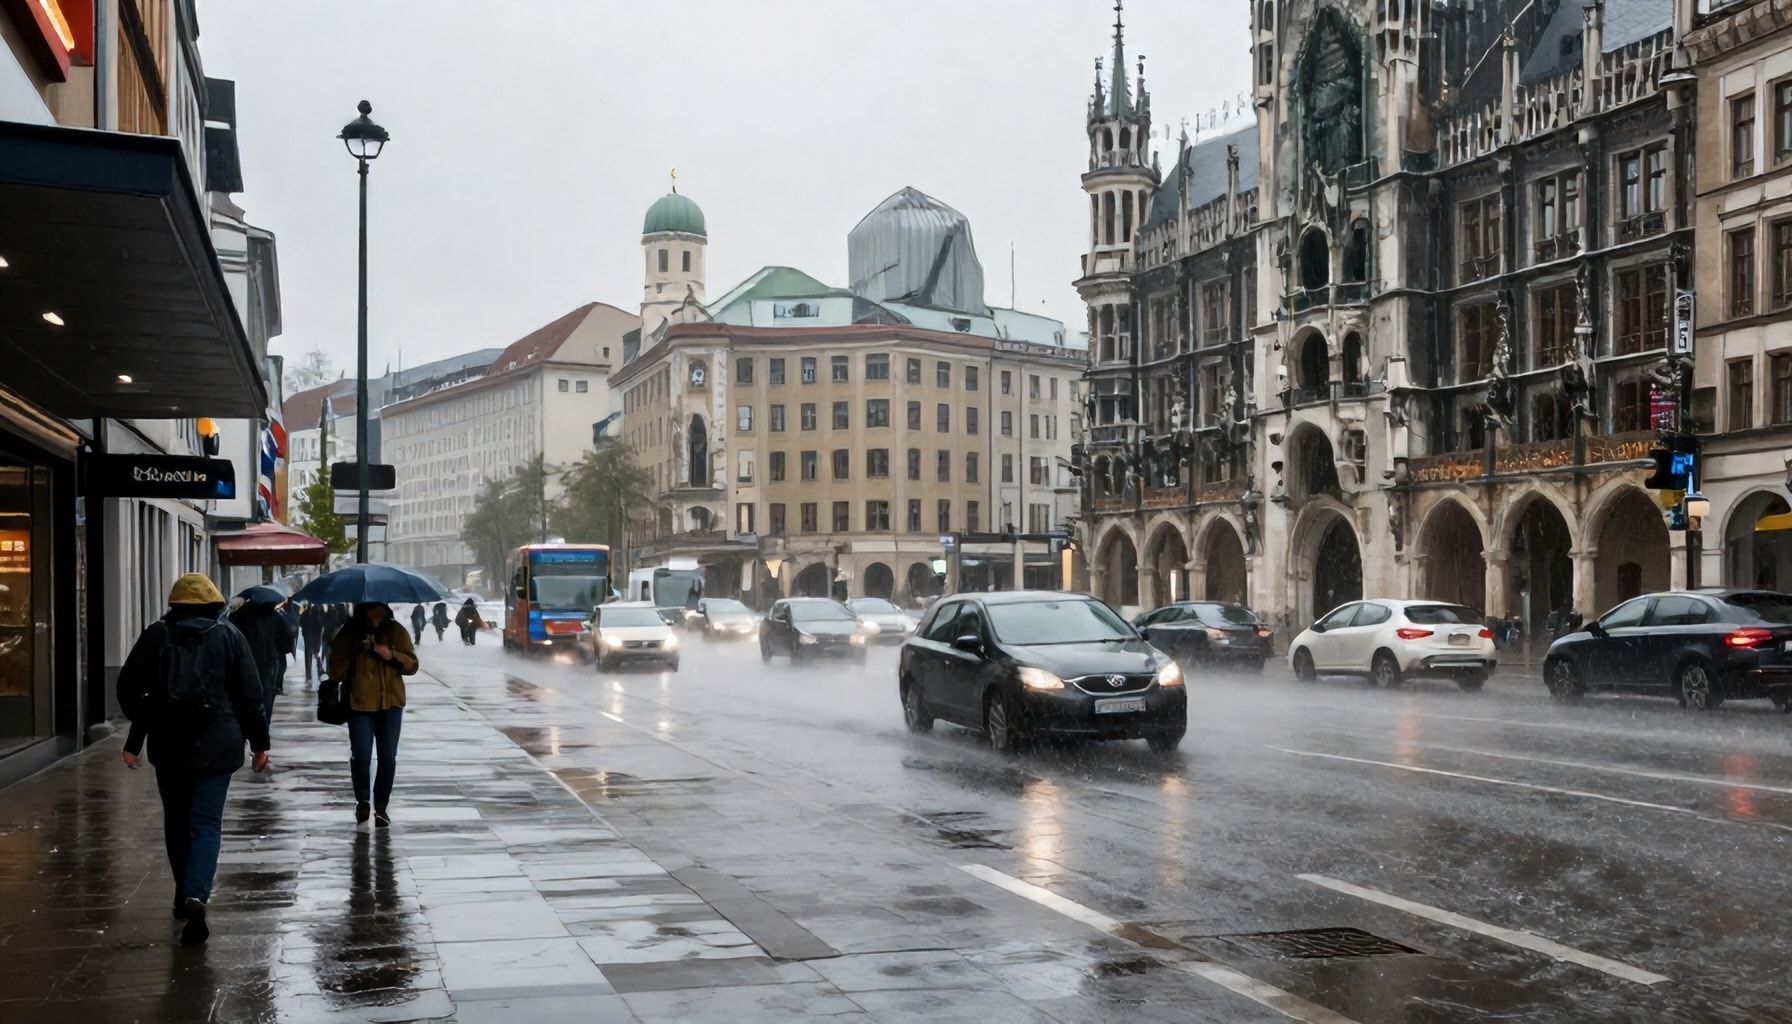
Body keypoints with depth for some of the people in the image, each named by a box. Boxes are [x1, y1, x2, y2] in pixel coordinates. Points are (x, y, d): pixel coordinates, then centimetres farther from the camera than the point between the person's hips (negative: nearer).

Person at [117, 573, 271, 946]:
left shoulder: (156, 635, 4)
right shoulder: (229, 635, 0)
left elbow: (129, 688, 4)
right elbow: (250, 694, 0)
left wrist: (136, 737, 15)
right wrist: (259, 741, 8)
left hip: (168, 745, 2)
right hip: (215, 746, -2)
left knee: (176, 821, 18)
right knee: (206, 824, -3)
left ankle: (185, 893, 24)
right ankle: (196, 896, -21)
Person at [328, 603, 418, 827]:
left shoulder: (396, 631, 5)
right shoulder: (349, 634, 2)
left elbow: (412, 665, 4)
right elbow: (335, 670, 0)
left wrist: (392, 655, -14)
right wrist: (356, 651, -14)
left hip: (390, 703, 1)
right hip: (359, 704, -1)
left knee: (388, 759, 2)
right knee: (361, 757, -7)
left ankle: (381, 807, 16)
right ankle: (362, 801, 17)